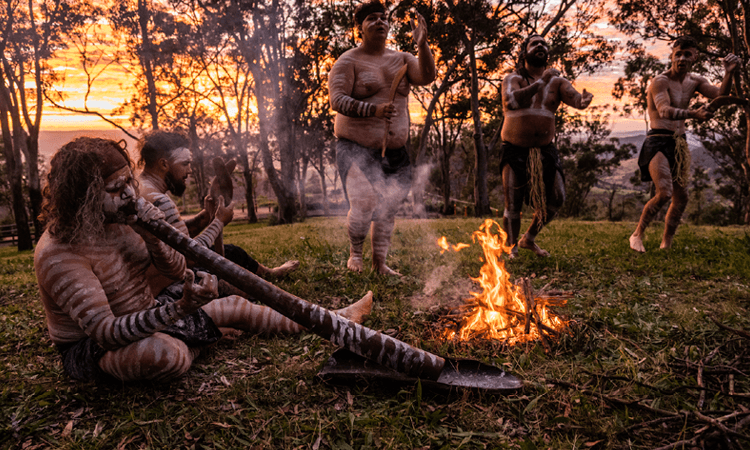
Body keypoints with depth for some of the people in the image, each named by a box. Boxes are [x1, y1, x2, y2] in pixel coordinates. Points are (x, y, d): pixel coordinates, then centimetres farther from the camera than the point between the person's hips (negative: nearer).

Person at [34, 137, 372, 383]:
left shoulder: (122, 219, -5)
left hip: (147, 319, 8)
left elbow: (178, 271, -2)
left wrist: (153, 237, -23)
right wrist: (179, 309, -47)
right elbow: (105, 332, -36)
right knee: (167, 353, -40)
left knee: (234, 306, 5)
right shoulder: (59, 255, -28)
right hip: (91, 350, -8)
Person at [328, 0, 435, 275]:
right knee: (364, 203, -18)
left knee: (389, 207, 6)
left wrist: (422, 44, -22)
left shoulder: (401, 59, 11)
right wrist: (373, 110, -28)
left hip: (394, 151, 5)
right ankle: (354, 252, 10)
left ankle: (379, 262, 21)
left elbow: (426, 77, -6)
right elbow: (337, 100, -15)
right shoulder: (348, 62, -4)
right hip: (356, 147, -5)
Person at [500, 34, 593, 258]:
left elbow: (574, 97, -13)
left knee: (556, 199, 3)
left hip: (544, 149, 4)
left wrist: (584, 100, -36)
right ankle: (511, 248, 13)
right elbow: (512, 100, -23)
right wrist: (541, 82, -26)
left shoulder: (557, 81, 6)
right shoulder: (513, 79, -2)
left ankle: (529, 239, 24)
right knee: (513, 204, -3)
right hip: (515, 150, -3)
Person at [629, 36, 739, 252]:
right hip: (658, 142, -8)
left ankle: (666, 245, 19)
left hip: (679, 144, 8)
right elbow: (664, 111, -28)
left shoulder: (695, 81, 13)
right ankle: (637, 235, -6)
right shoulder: (660, 81, -11)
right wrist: (693, 114, -44)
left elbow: (720, 94, 1)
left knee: (681, 198, 8)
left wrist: (728, 74, -16)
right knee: (664, 193, -23)